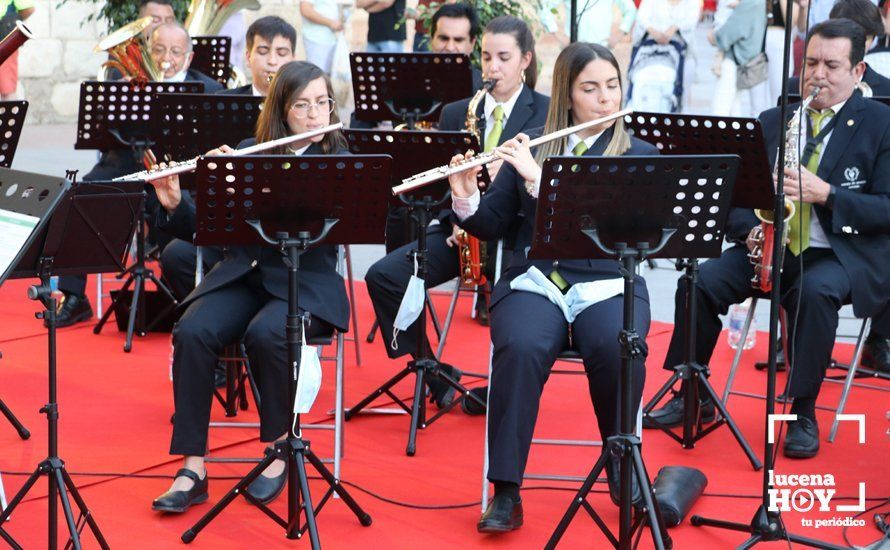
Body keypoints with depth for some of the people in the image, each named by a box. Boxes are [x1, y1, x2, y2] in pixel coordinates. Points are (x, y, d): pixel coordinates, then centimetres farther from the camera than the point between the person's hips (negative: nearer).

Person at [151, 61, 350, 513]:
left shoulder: (337, 161, -1)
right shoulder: (249, 152, 9)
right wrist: (176, 201, -11)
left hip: (303, 284, -3)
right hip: (241, 274, 3)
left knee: (265, 335, -34)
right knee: (192, 333, -26)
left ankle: (278, 449, -10)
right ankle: (192, 468, -21)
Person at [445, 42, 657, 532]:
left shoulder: (639, 154, 8)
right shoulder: (528, 149, 13)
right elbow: (490, 226, 12)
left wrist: (539, 178, -17)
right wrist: (465, 199, -10)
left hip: (607, 281, 0)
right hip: (533, 279, 1)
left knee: (618, 349, -33)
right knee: (520, 348, -33)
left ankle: (622, 469, -8)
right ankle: (505, 493, -26)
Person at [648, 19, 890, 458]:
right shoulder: (773, 121, 11)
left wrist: (825, 193, -23)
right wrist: (751, 230, -12)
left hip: (845, 252, -4)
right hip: (772, 248, 4)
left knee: (815, 290, -37)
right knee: (699, 282, -19)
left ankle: (803, 414, -21)